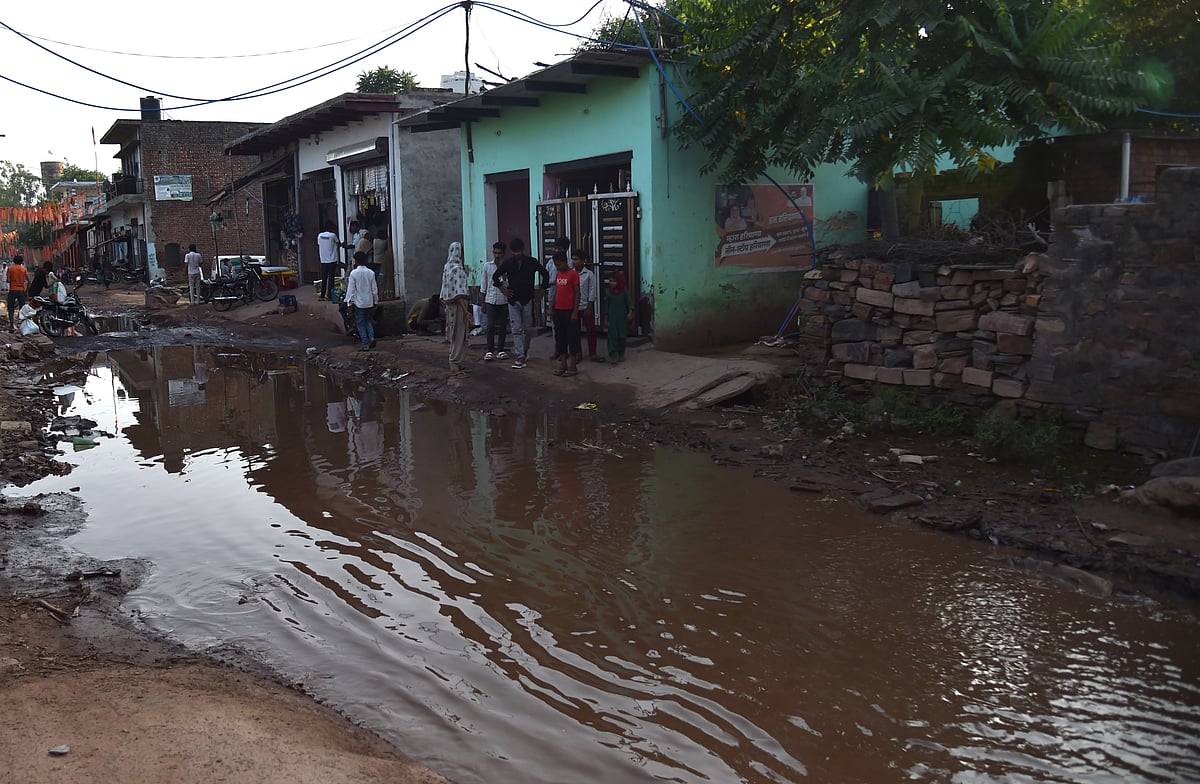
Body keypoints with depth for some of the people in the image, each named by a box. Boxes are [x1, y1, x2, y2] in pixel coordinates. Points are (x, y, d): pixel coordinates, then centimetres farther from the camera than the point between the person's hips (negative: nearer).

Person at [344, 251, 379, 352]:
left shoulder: (353, 273, -12)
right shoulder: (371, 273, -2)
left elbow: (351, 289, -9)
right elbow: (374, 289, 4)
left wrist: (349, 302, -1)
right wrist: (376, 301, 15)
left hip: (359, 302, -4)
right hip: (369, 302, 4)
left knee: (361, 324, 4)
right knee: (368, 321, 21)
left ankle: (365, 345, 1)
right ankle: (371, 337, 0)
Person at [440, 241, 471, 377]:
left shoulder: (447, 267, 11)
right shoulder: (457, 269, -17)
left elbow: (445, 290, 15)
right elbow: (459, 292, -22)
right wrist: (466, 311, -24)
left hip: (450, 305, 9)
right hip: (458, 306, -9)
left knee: (455, 336, 15)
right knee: (458, 336, -5)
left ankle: (457, 364, 22)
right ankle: (455, 367, -2)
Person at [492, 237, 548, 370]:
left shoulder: (532, 262, -2)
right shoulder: (508, 263, 1)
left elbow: (545, 275, 7)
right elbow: (495, 276, 13)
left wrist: (541, 290, 4)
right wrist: (503, 289, 6)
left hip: (528, 299, -1)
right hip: (513, 300, 1)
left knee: (528, 328, 6)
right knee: (516, 329, -6)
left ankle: (525, 350, 31)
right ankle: (521, 356, -8)